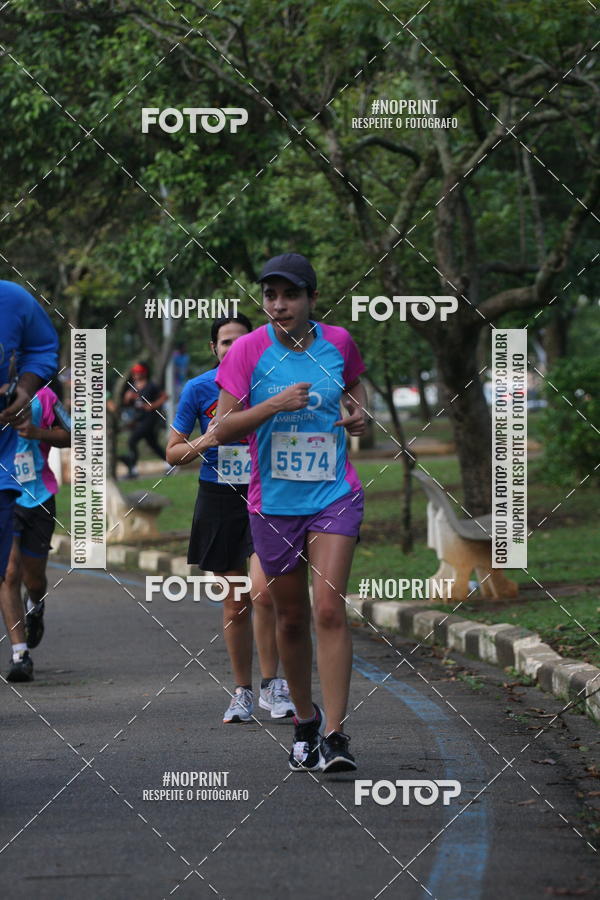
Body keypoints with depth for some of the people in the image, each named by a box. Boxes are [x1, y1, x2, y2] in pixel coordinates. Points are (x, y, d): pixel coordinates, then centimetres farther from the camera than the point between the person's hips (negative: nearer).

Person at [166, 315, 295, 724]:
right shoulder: (199, 389, 0)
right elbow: (173, 453, 5)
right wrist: (203, 442, -13)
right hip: (218, 501, 1)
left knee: (263, 590, -19)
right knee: (234, 602, 6)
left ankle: (272, 685, -6)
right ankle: (243, 693, 18)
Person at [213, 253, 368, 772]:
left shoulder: (338, 342, 0)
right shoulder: (249, 350, -6)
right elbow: (224, 430, -10)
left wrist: (361, 413, 4)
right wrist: (274, 405, -23)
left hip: (334, 496, 0)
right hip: (273, 503, 0)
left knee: (329, 609, -14)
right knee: (291, 618, 10)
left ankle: (334, 734, -16)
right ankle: (305, 722, 29)